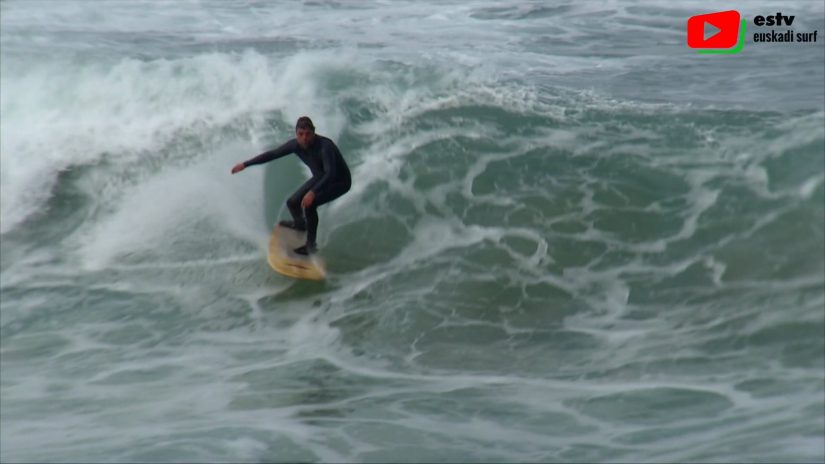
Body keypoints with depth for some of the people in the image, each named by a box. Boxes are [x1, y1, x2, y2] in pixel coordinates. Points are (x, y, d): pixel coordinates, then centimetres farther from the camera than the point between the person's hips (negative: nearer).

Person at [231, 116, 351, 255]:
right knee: (292, 202, 7)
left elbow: (331, 173, -45)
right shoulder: (295, 144, -15)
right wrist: (245, 164, -3)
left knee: (308, 205, -27)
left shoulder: (324, 146, -36)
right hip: (320, 178, 7)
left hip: (339, 181, -7)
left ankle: (311, 244, -11)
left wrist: (313, 192, -55)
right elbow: (272, 154, -4)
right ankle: (300, 224, 42)